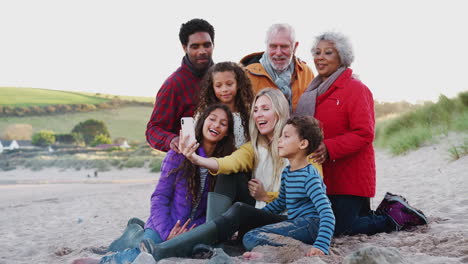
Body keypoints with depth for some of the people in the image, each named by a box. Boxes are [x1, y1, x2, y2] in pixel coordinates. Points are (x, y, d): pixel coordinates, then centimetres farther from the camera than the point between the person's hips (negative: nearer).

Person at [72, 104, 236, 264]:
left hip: (192, 230, 3)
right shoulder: (178, 154, -5)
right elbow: (160, 197, -5)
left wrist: (190, 231, -13)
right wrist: (168, 233, -17)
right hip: (162, 229, -2)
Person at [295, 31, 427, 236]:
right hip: (324, 176, 8)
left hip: (350, 175, -8)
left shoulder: (356, 89, -9)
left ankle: (397, 216, 10)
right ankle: (390, 210, 25)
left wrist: (328, 148, -29)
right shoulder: (314, 91, 16)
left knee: (341, 228, -12)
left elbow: (364, 133, -18)